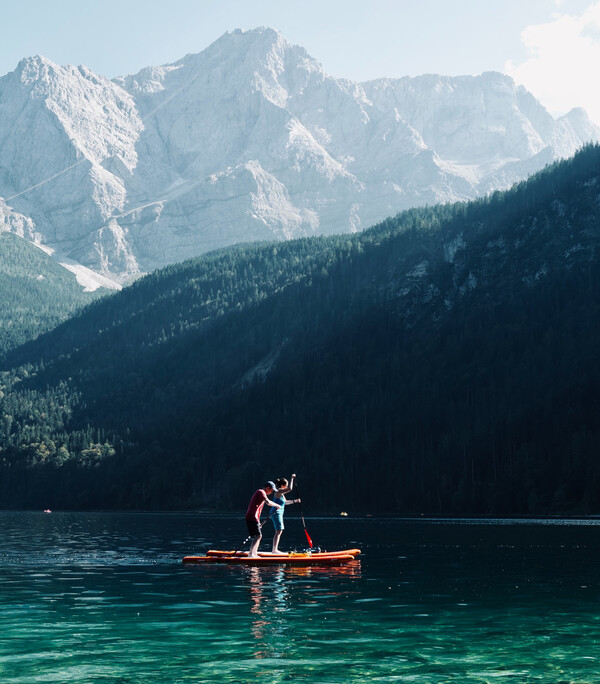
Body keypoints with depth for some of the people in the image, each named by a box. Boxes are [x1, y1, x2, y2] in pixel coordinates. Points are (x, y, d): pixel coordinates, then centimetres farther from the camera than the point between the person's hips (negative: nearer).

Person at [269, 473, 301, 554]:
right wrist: (292, 478, -17)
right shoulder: (278, 491, -14)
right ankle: (274, 550, -14)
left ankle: (275, 549, 15)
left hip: (279, 514, 10)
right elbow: (290, 488, -26)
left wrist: (294, 501, 25)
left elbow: (285, 502, 29)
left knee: (278, 531, 12)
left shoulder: (281, 493, 16)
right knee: (278, 531, -12)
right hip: (276, 513, -10)